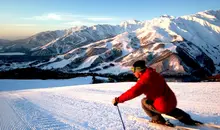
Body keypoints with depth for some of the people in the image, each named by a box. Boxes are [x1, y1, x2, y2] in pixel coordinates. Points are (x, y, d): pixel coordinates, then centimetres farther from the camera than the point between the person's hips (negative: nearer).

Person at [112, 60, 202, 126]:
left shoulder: (145, 79, -25)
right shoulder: (151, 73, 4)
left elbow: (133, 92, -32)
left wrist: (118, 99, -26)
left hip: (164, 105, -9)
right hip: (172, 101, 9)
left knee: (144, 101, 9)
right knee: (170, 109, 40)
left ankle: (159, 120, 16)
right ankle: (188, 120, 37)